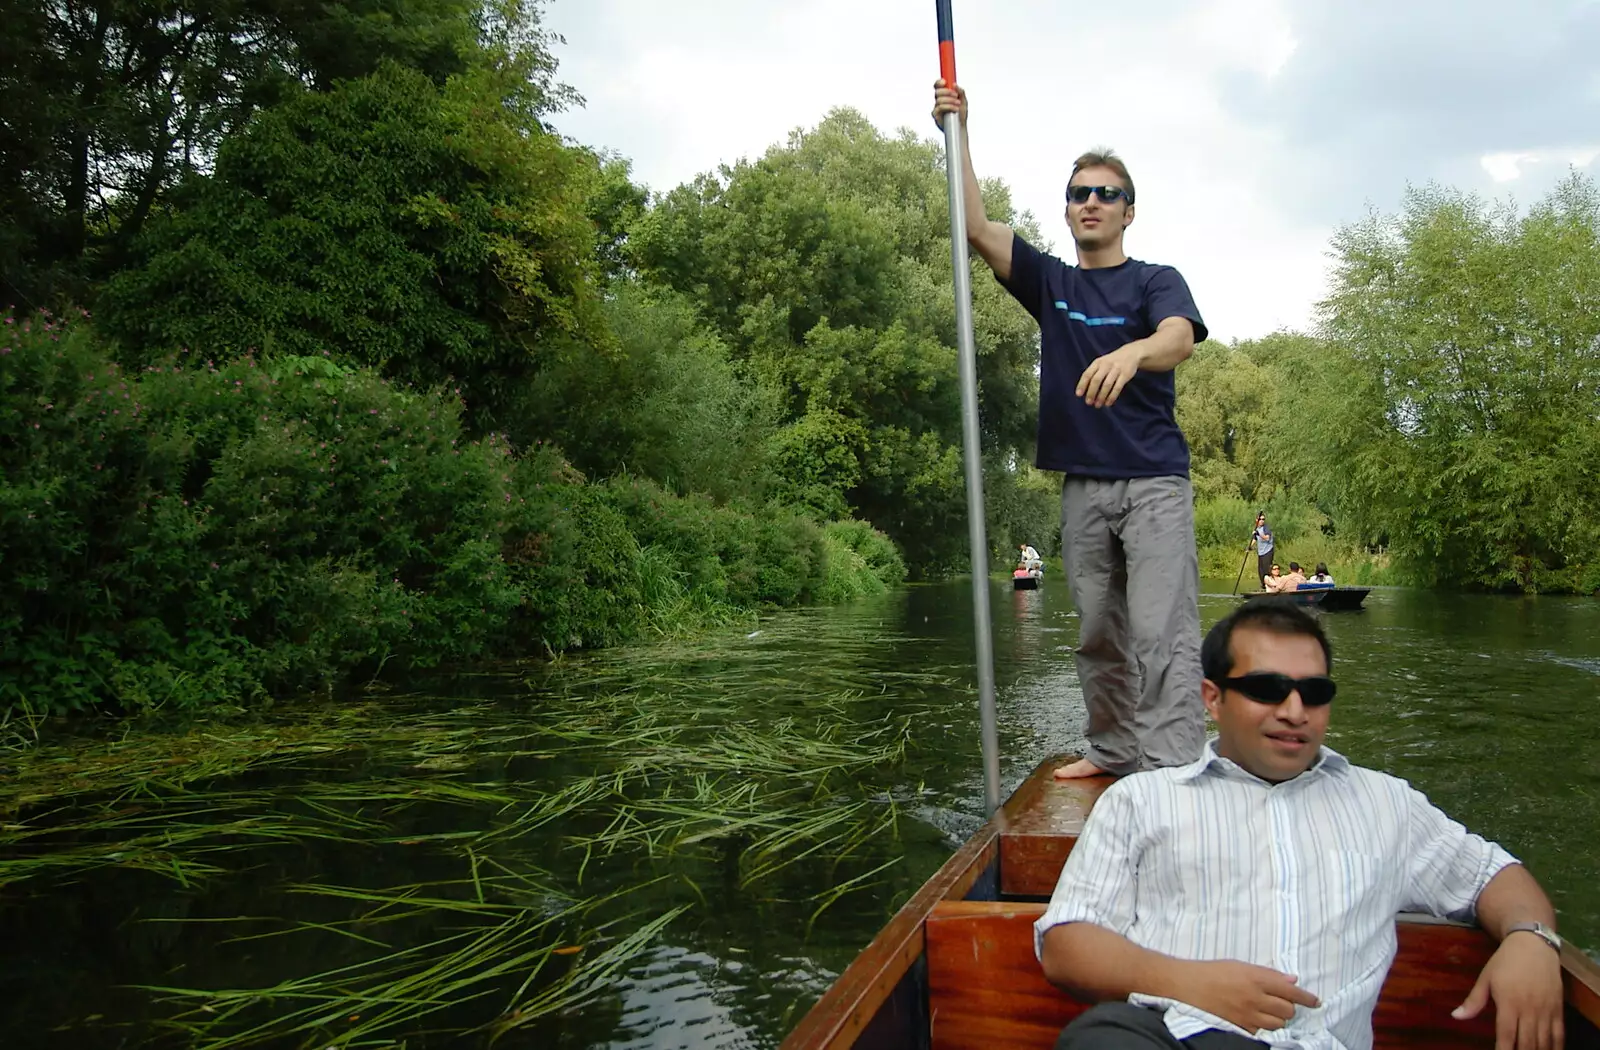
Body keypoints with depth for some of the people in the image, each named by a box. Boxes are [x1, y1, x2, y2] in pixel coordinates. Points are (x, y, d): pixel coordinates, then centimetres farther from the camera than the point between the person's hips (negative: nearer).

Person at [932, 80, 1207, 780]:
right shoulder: (1050, 282, 13)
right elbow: (977, 229, 1)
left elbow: (1180, 338, -19)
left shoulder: (1155, 281, 3)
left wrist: (1131, 353, -42)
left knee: (1162, 633, -10)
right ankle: (1113, 752, 21)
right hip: (1082, 484, 4)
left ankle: (1173, 773, -9)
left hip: (1153, 481, -4)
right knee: (1098, 636, 10)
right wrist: (956, 134, -8)